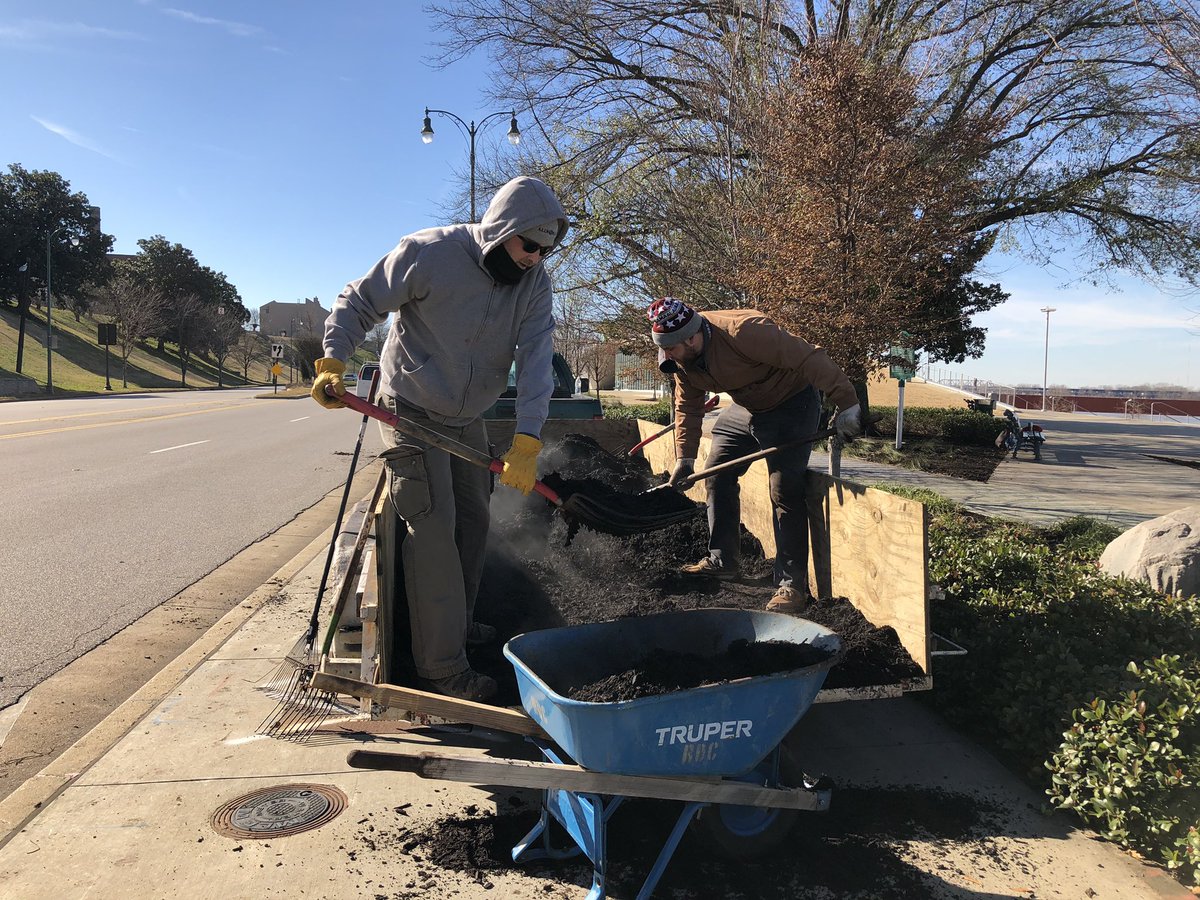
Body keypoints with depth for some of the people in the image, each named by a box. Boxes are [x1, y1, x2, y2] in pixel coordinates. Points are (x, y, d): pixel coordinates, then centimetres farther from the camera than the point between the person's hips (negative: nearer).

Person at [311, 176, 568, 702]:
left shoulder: (535, 284, -8)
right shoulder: (430, 253, -21)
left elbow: (536, 360, -20)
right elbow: (358, 303, -11)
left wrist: (526, 442, -31)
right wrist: (333, 362, -25)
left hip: (468, 421, 6)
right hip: (413, 413, -6)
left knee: (473, 521, 15)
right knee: (434, 530, -10)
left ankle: (457, 622, 36)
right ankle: (442, 669, -3)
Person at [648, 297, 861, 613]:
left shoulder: (744, 331, -36)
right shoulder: (682, 357, -11)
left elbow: (810, 358, -34)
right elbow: (687, 407, 1)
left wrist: (847, 404, -33)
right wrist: (684, 459, -4)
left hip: (791, 405, -8)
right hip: (744, 409, 8)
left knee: (785, 489, -15)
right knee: (717, 475, 8)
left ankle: (792, 584, -9)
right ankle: (721, 561, 21)